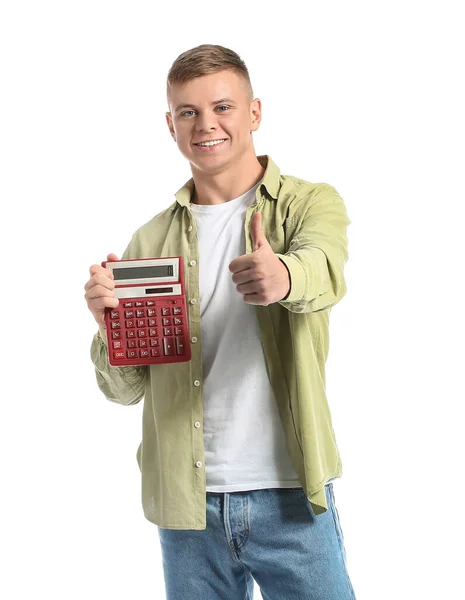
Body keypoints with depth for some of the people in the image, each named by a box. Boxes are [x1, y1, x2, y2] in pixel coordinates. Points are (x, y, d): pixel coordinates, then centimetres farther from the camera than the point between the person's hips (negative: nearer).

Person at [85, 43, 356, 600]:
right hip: (186, 504, 3)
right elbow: (124, 389, 5)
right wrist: (108, 323, -15)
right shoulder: (150, 240, 7)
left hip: (289, 495, -2)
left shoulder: (311, 204, 0)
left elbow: (323, 271, -25)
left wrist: (282, 276, -47)